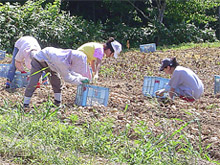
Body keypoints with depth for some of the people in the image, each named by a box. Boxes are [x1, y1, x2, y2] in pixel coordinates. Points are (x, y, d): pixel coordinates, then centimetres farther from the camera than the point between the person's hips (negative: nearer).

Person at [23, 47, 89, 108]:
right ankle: (26, 104, -4)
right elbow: (66, 77, -27)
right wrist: (79, 80, -21)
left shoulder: (69, 56, -18)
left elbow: (69, 71, -3)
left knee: (56, 80, 1)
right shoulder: (62, 61, -41)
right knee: (33, 83, -12)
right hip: (38, 60, -8)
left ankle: (58, 102, 10)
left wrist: (81, 77, -12)